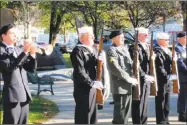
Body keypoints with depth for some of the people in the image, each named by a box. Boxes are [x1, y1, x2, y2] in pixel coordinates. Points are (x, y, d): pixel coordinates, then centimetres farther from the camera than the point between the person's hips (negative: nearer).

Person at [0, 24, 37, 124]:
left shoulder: (19, 50, 17)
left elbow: (31, 68, 13)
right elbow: (10, 66, -19)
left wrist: (32, 54, -4)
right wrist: (25, 52, -22)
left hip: (24, 94, 7)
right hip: (12, 94, -7)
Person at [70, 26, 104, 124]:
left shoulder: (92, 49, 15)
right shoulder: (78, 50, -13)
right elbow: (79, 71, -20)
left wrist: (99, 60, -5)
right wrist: (91, 83, -21)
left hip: (94, 87, 9)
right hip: (83, 88, -9)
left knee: (92, 115, 14)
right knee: (83, 117, -4)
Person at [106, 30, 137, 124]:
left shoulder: (125, 49, 15)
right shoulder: (112, 51, -11)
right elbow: (115, 69, -20)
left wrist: (132, 78, 5)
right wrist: (129, 79, -18)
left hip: (128, 86, 8)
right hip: (120, 86, -8)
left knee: (126, 111, 13)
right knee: (120, 112, -5)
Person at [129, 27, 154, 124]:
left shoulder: (147, 47, 15)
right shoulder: (134, 47, -11)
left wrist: (150, 76, 4)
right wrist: (144, 76, -21)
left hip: (147, 80, 8)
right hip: (139, 80, -8)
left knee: (145, 104, 12)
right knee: (138, 104, -3)